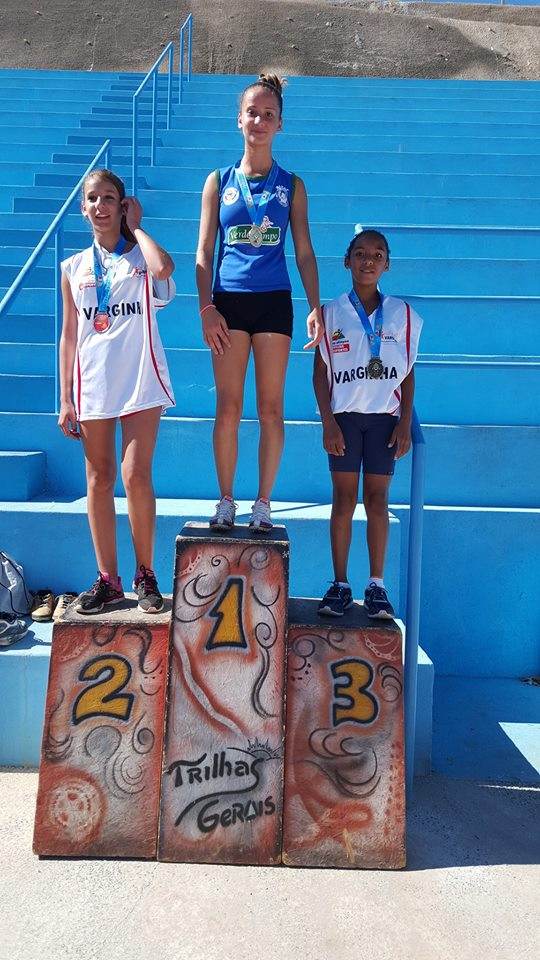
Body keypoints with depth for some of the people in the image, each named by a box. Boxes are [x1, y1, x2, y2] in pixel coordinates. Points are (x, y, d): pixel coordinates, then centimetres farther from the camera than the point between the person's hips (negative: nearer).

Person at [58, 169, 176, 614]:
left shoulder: (140, 257, 6)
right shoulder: (74, 268, 13)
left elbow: (164, 267, -21)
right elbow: (68, 336, 12)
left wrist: (135, 226, -2)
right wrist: (65, 399, 7)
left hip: (140, 381, -3)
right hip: (91, 385, 3)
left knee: (135, 476, -10)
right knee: (99, 479, 4)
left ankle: (145, 573, 6)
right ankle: (107, 579, 13)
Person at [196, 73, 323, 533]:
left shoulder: (291, 185, 9)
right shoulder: (219, 181, 9)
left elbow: (304, 251, 7)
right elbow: (204, 251, 5)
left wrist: (316, 307, -4)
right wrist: (206, 308, -7)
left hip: (274, 301, 0)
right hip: (228, 301, 0)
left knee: (271, 409, 1)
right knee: (228, 408, 1)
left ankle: (263, 504, 11)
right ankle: (226, 501, 12)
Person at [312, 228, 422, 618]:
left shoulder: (403, 313, 7)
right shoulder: (331, 312, 4)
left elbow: (408, 373, 7)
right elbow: (321, 371, 3)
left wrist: (405, 422, -1)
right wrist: (328, 421, -5)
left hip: (385, 417, 1)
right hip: (345, 415, 0)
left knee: (377, 498, 2)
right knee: (344, 498, 0)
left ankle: (377, 586, 8)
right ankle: (340, 584, 7)